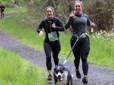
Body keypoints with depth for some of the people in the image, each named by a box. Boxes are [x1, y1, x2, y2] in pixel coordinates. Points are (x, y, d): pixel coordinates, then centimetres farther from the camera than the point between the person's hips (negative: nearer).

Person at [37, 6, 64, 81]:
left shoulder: (56, 20, -7)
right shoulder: (44, 21, -4)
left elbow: (62, 28, -8)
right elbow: (39, 28, 3)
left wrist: (55, 27, -23)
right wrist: (40, 31, -19)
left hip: (56, 42, 0)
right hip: (47, 42, 0)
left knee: (55, 57, 15)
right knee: (48, 57, -17)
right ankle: (50, 74, -13)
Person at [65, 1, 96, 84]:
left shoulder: (85, 16, 8)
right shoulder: (72, 16, -1)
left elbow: (90, 23, 26)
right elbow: (66, 27, -10)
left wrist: (92, 24, 3)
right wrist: (70, 18, -23)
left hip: (84, 39, 1)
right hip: (75, 39, 0)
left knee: (84, 58, -8)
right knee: (77, 57, 13)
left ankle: (85, 76, -15)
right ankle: (77, 70, 43)